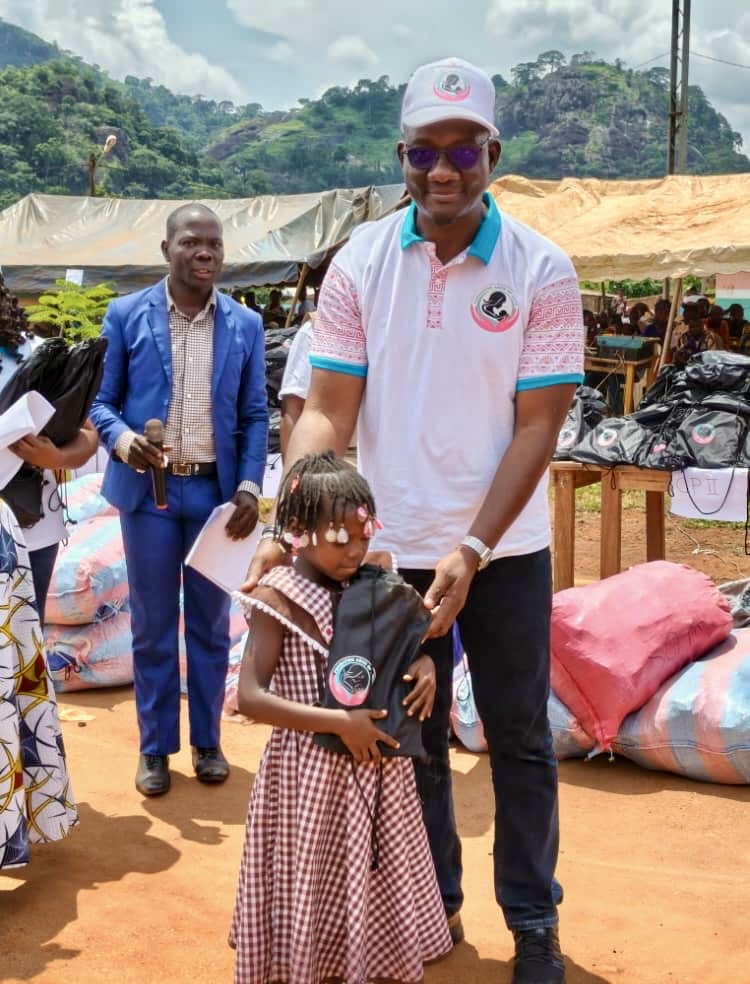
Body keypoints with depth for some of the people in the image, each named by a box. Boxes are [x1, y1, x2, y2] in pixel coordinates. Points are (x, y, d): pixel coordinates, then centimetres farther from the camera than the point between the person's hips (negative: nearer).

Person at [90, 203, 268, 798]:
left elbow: (255, 416, 5)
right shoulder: (126, 315, 0)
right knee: (152, 625, 7)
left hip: (217, 491, 1)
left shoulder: (246, 325, 4)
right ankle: (155, 747, 20)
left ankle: (207, 742, 24)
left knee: (210, 622, 10)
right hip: (148, 489, -1)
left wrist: (249, 487, -6)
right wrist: (121, 438, -18)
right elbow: (102, 400, 3)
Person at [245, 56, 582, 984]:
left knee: (520, 740, 10)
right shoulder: (359, 264, -4)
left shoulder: (541, 270, -9)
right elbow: (326, 411, -6)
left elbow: (537, 426, -11)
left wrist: (472, 551, -19)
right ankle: (433, 905, 34)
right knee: (412, 740, 15)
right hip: (393, 547, 2)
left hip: (505, 550, -1)